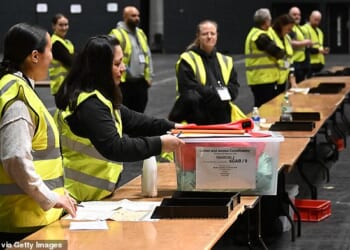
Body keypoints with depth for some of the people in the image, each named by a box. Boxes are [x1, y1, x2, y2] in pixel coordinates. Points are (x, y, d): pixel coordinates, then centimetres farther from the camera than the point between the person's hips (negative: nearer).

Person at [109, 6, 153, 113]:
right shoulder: (117, 34, -9)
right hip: (124, 83, -7)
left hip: (141, 83, 7)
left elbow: (147, 55, 20)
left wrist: (149, 76, 13)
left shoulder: (141, 33, 16)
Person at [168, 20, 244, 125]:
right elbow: (188, 92, -14)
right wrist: (216, 92, -13)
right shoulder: (188, 60, -3)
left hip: (221, 121, 5)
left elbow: (234, 88, 11)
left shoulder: (226, 61, 17)